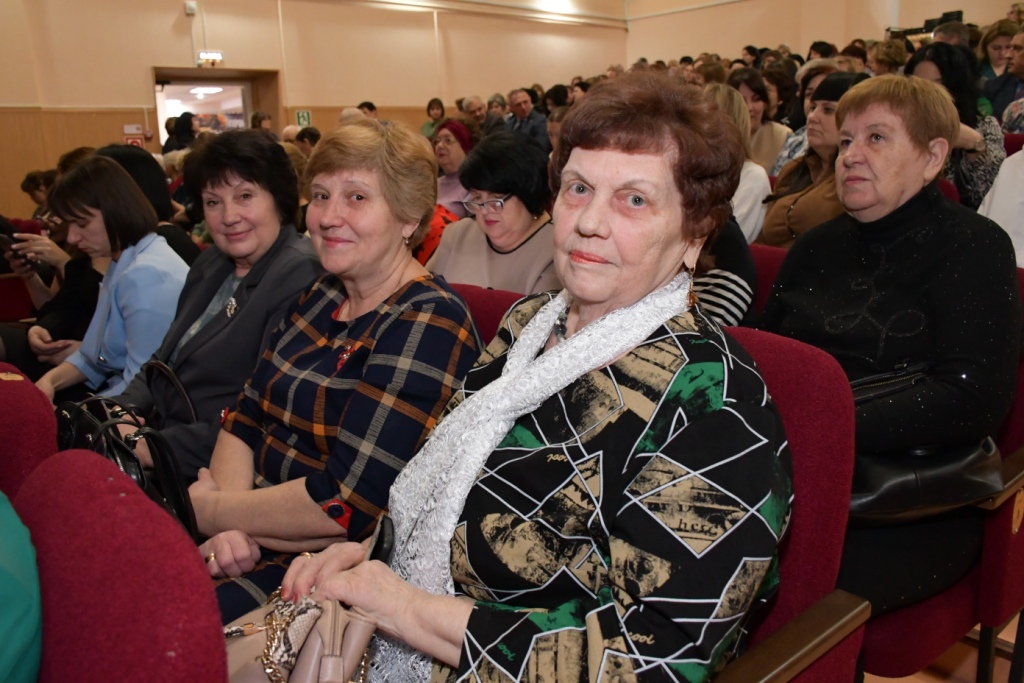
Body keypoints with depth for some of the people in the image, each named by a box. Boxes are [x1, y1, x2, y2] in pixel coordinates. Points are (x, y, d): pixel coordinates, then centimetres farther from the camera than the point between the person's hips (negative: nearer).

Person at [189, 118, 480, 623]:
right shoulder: (320, 298, 9)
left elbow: (346, 501, -24)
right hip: (255, 541, 7)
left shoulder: (427, 325, -18)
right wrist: (231, 526, -12)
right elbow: (243, 421, 7)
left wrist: (213, 510, -9)